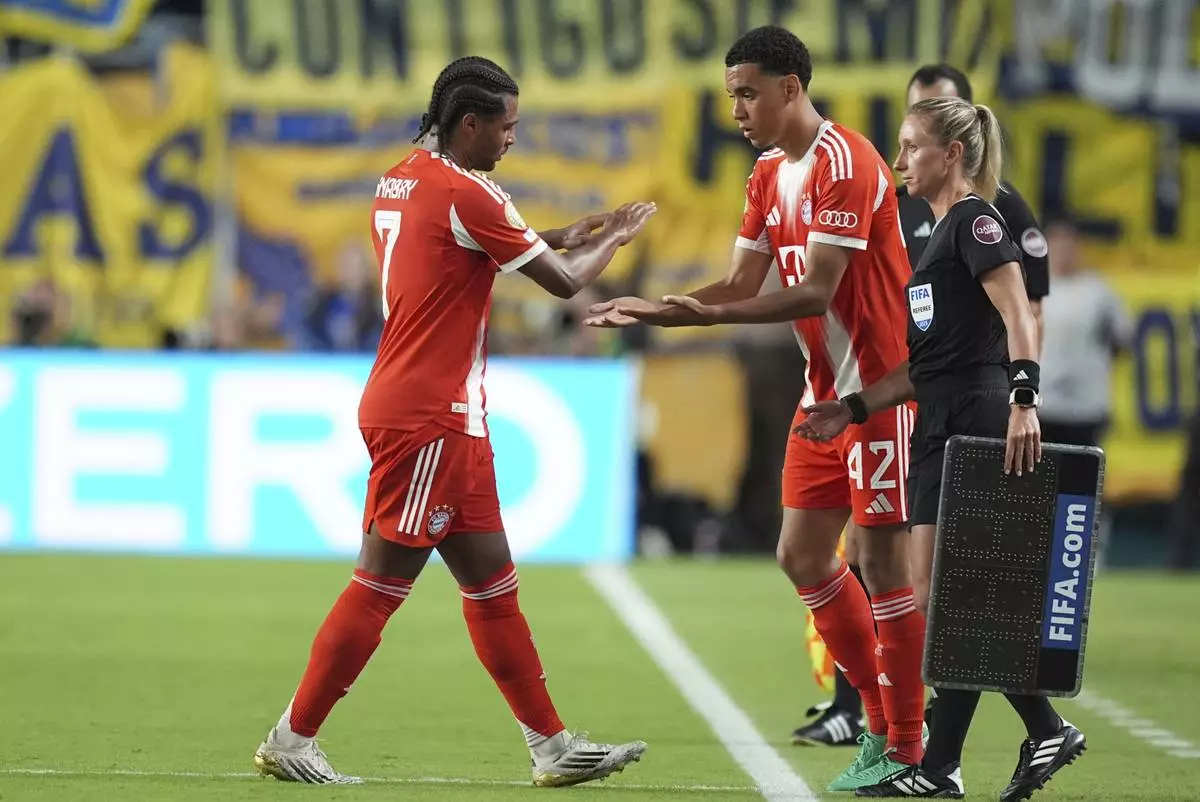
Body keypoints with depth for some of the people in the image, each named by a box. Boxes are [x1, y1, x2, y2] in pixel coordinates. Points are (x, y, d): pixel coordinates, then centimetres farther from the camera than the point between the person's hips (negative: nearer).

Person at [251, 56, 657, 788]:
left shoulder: (401, 183, 11)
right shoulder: (467, 194, -15)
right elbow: (565, 283, -9)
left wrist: (562, 237, 22)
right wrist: (615, 238, 10)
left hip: (423, 413, 10)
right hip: (430, 418, -10)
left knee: (494, 588, 11)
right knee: (380, 586, -5)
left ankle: (552, 746, 13)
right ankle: (292, 740, 1)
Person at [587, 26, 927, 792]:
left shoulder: (845, 163, -18)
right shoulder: (770, 175, 11)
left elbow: (816, 292, -24)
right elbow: (742, 285, 10)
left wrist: (708, 317, -29)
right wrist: (653, 309, -3)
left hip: (878, 389, -9)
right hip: (825, 391, 9)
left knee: (884, 558, -5)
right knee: (804, 556, 9)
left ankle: (905, 750, 2)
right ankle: (884, 720, 19)